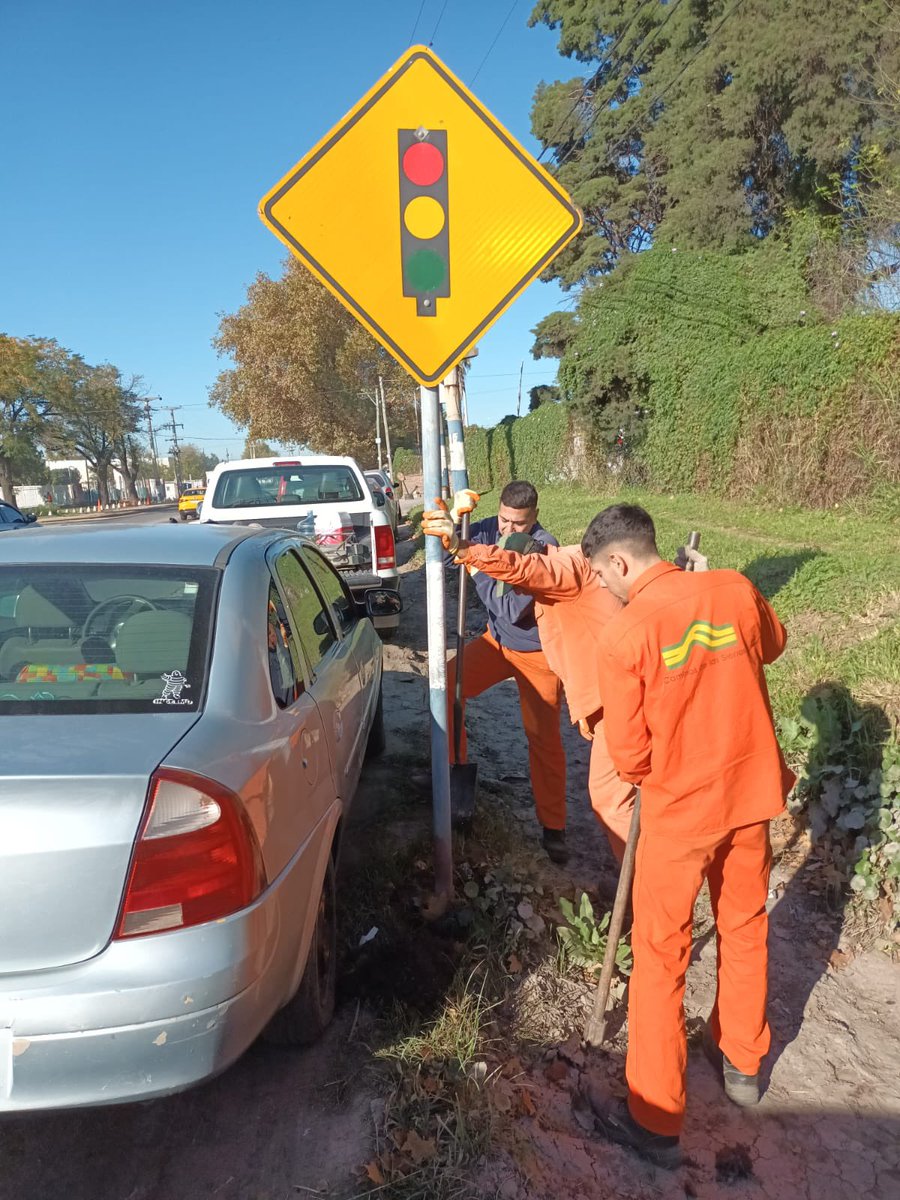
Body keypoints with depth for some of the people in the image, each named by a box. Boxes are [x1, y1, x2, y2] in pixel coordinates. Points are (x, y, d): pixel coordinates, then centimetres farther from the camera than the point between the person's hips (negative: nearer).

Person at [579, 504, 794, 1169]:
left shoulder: (625, 633, -20)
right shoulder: (735, 589, -7)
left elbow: (629, 755, -13)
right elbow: (772, 644, 17)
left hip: (679, 810, -5)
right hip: (751, 795, 5)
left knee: (660, 958, 10)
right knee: (745, 929, 24)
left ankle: (656, 1120, 24)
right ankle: (742, 1063, 46)